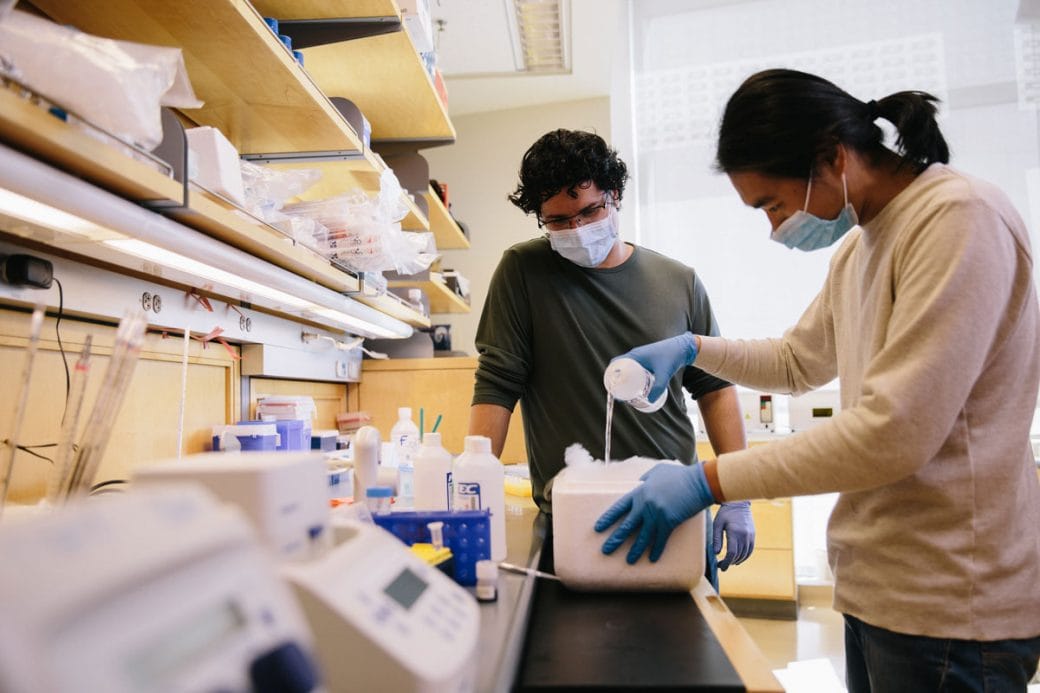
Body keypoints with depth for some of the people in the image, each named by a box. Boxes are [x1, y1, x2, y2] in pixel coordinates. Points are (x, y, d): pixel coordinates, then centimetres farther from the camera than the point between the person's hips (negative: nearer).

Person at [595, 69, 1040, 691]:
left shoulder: (961, 218, -18)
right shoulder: (857, 248, 10)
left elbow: (894, 432, -25)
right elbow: (797, 362, 23)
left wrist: (707, 481, -22)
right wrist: (692, 348, 10)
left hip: (946, 600, -8)